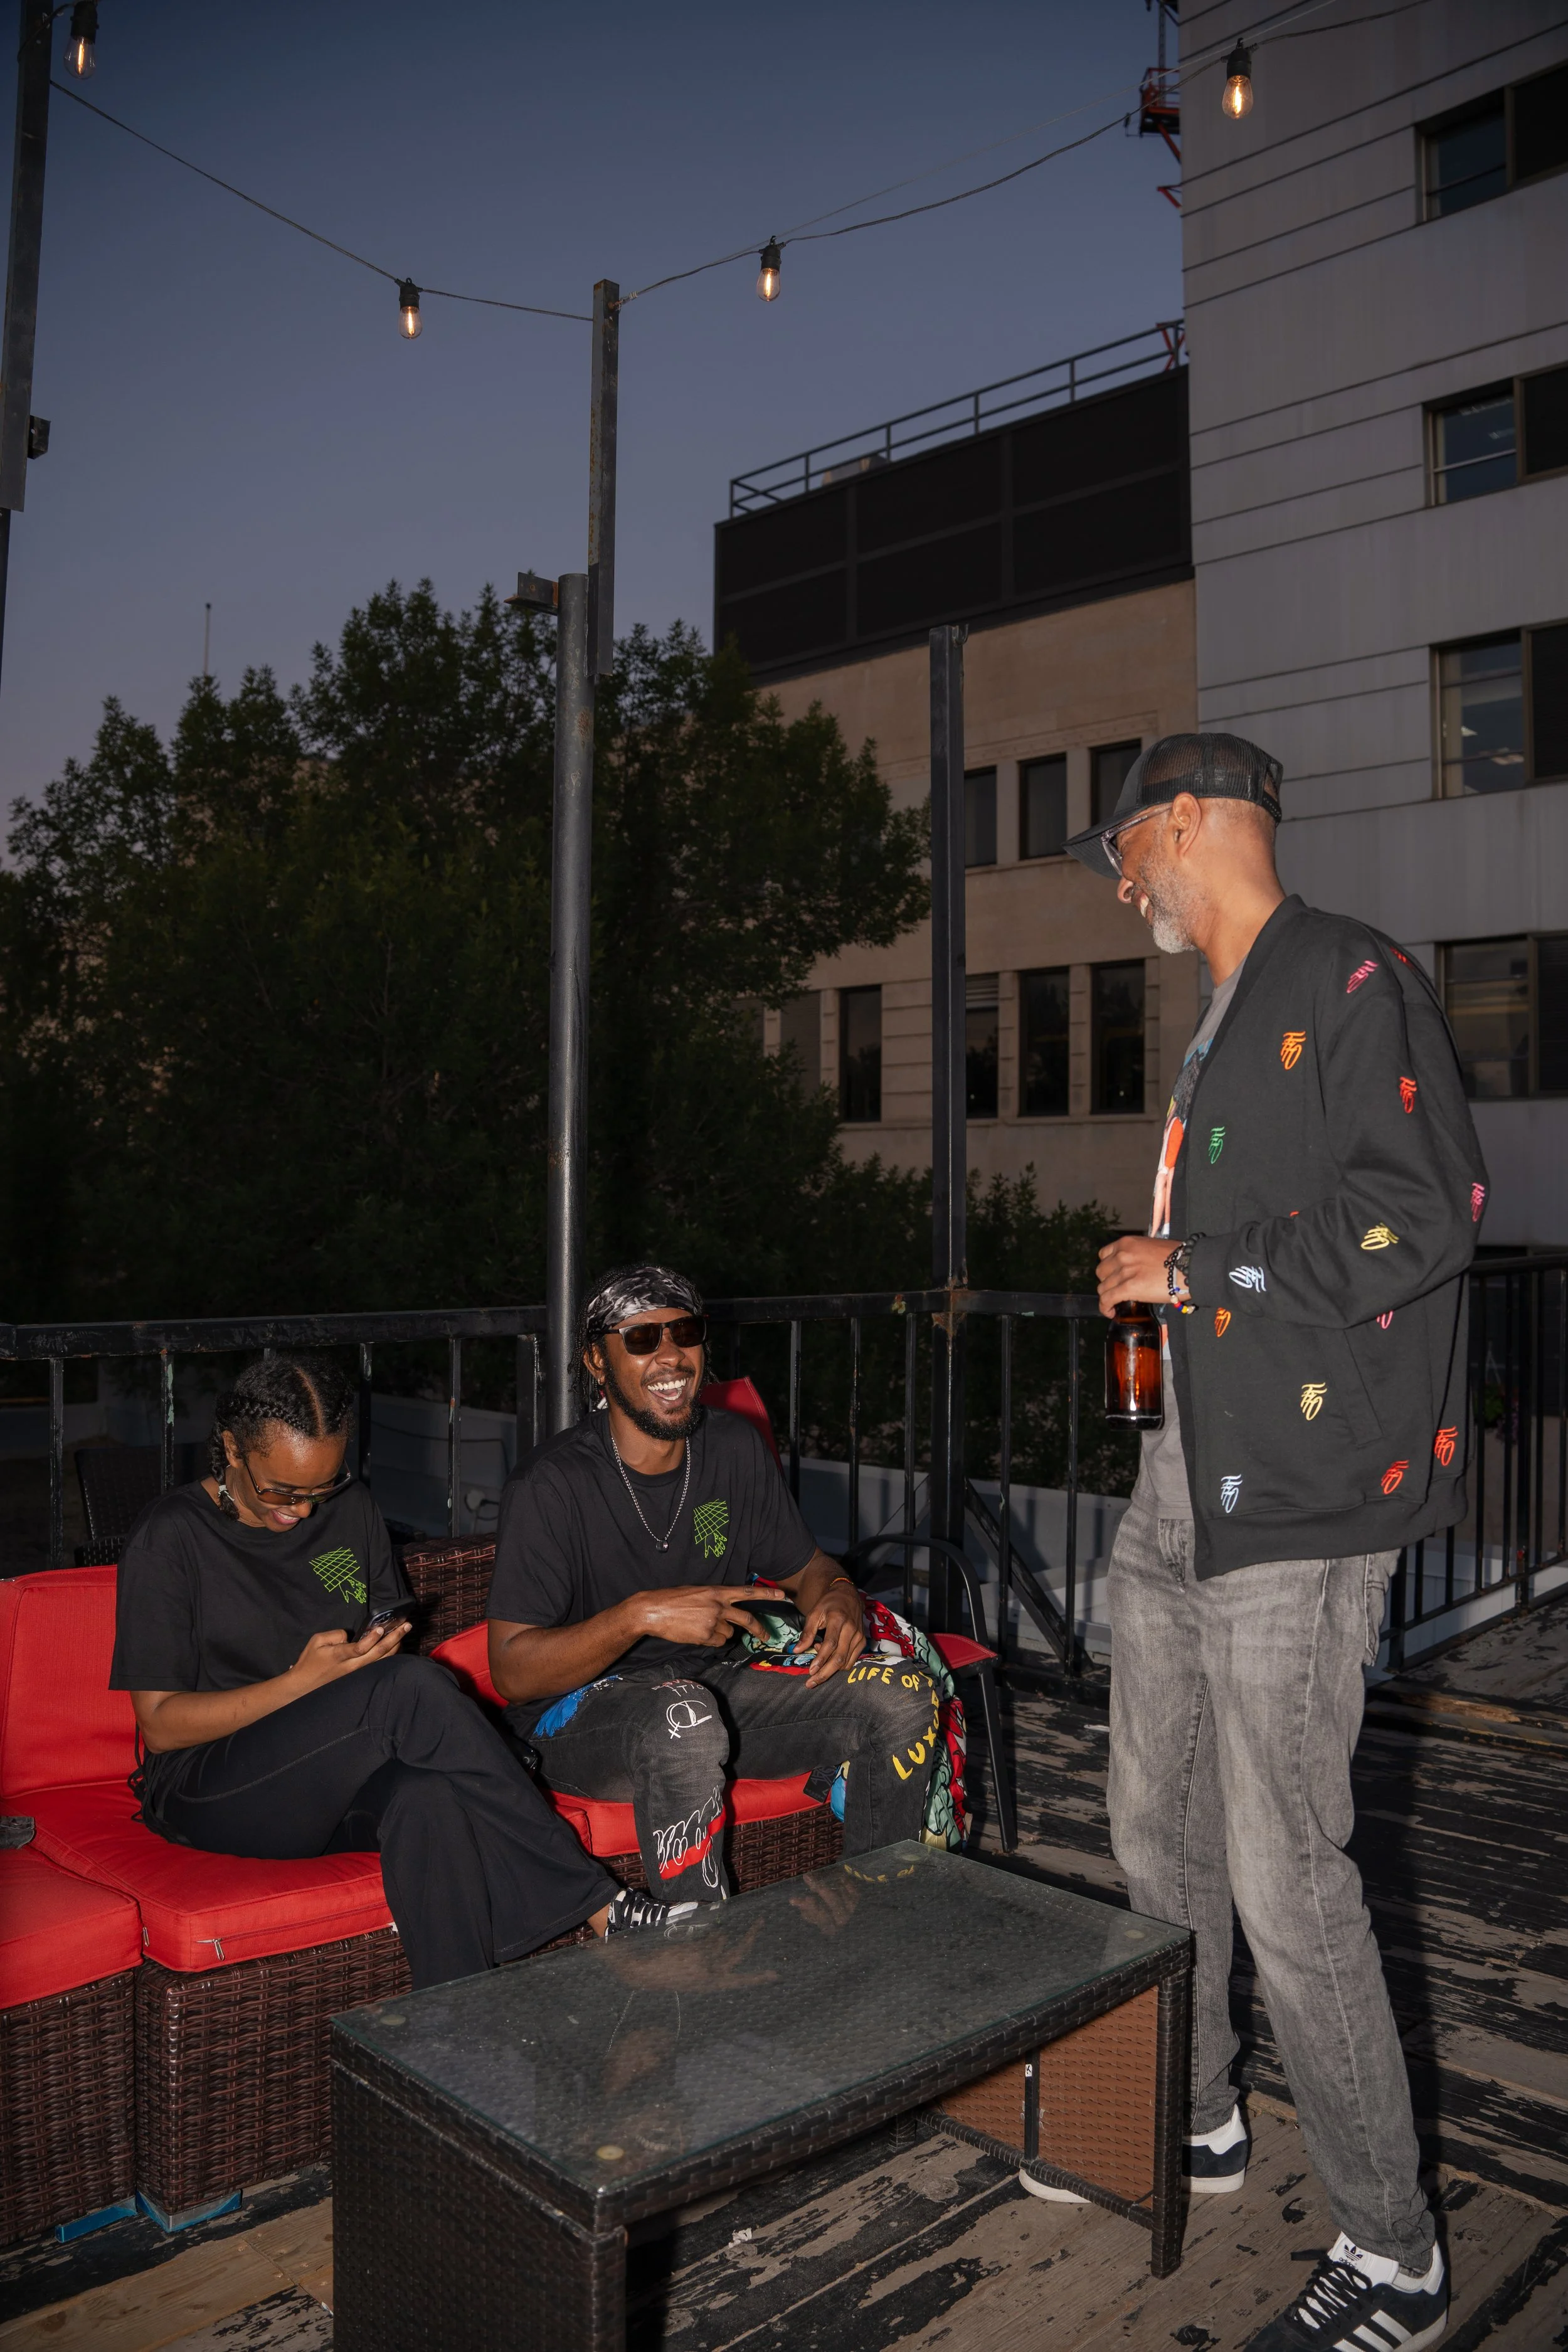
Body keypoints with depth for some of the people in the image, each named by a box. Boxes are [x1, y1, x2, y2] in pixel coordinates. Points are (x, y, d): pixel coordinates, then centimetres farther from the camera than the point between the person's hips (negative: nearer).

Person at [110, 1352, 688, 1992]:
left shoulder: (350, 1510, 10)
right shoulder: (170, 1537, -6)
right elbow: (161, 1723, -9)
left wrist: (383, 1649, -6)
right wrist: (305, 1681, -21)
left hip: (339, 1782, 5)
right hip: (210, 1792, -4)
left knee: (430, 1799, -36)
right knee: (416, 1688, -32)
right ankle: (598, 1904, -27)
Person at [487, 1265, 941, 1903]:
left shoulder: (736, 1450, 2)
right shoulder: (551, 1485, -16)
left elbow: (806, 1568, 14)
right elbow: (513, 1672, -18)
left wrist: (839, 1600, -11)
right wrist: (639, 1615, -32)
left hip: (717, 1684, 6)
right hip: (583, 1706, -5)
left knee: (903, 1697, -14)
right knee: (684, 1718, -40)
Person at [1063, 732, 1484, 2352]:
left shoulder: (1348, 981, -11)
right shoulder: (1225, 1020, 20)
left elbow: (1423, 1215, -20)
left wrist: (1196, 1273, -15)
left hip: (1297, 1503, -10)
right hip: (1182, 1490, 10)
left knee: (1285, 1885, -2)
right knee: (1157, 1840, 19)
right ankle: (1191, 2122, 39)